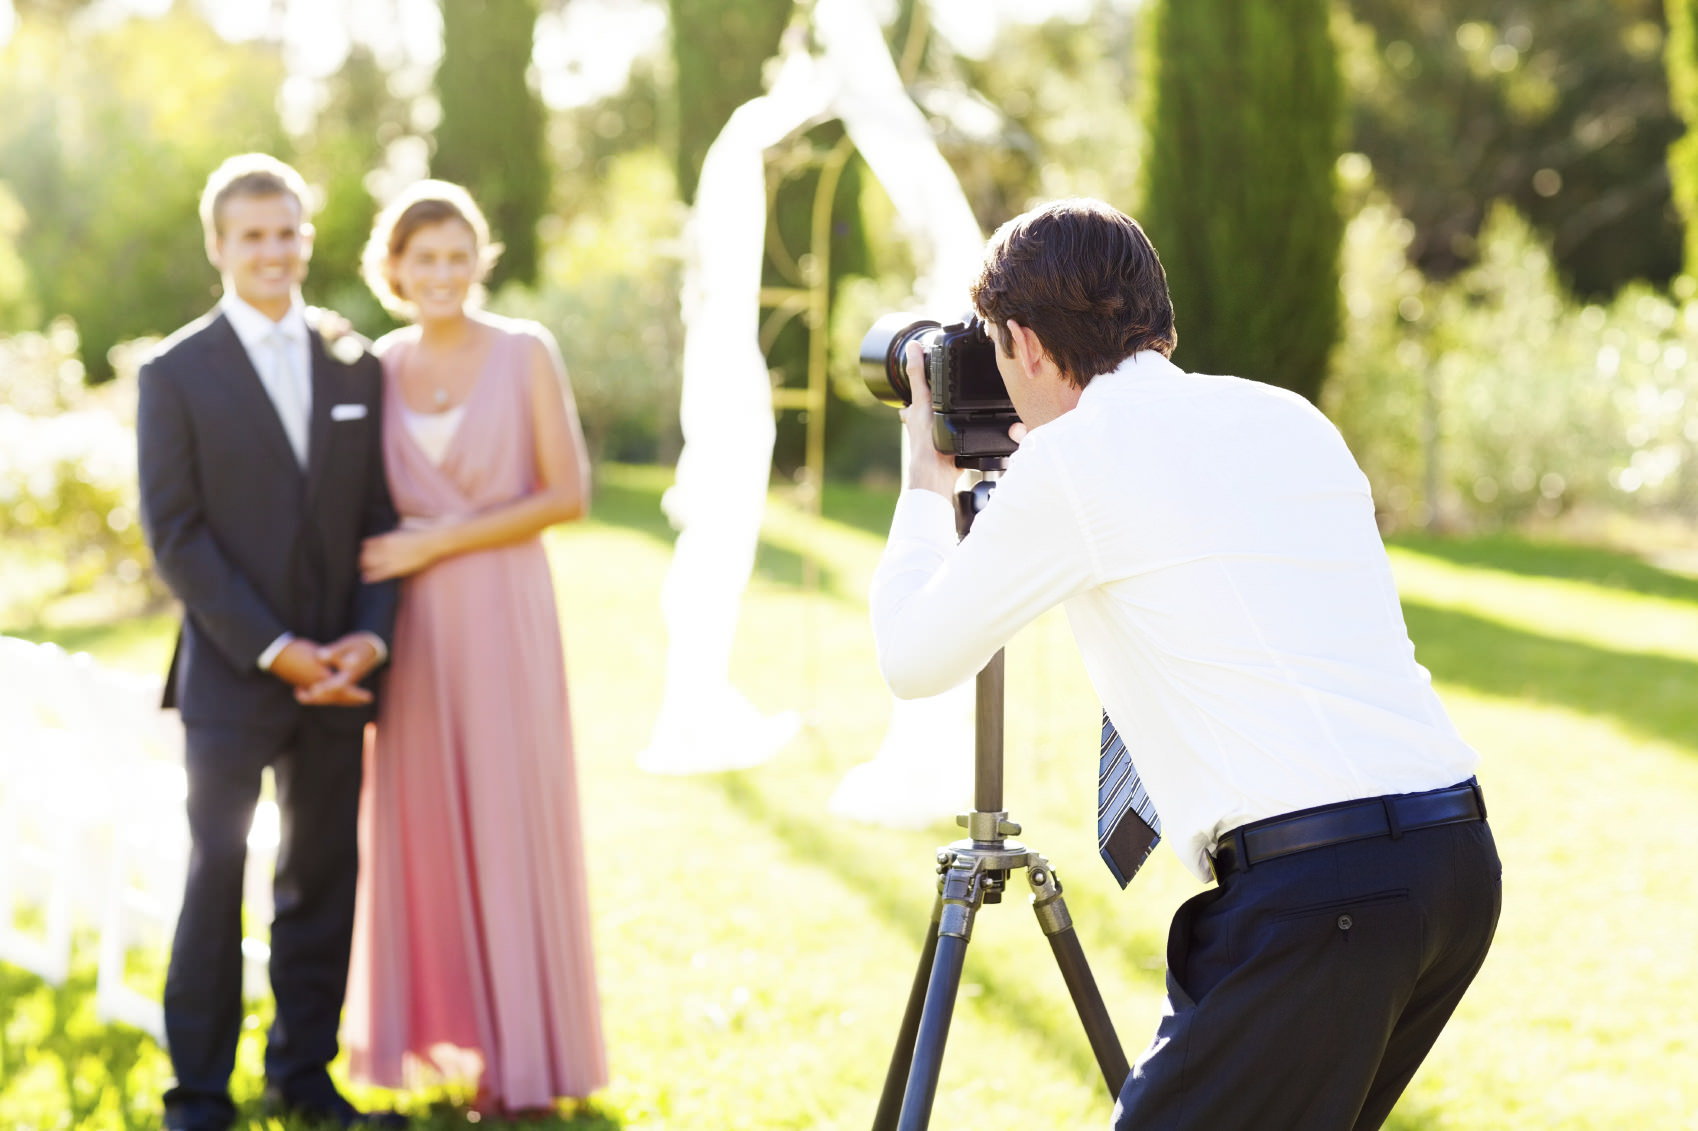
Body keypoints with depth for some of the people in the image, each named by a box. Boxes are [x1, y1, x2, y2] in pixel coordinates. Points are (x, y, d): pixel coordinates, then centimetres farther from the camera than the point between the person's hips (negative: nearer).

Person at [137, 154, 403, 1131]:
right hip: (230, 675, -4)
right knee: (216, 878, 0)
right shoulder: (178, 373, -3)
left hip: (337, 674, 4)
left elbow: (380, 518, 8)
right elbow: (176, 535, -8)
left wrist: (369, 636, -7)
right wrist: (274, 649, -15)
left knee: (324, 876, 10)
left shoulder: (357, 367, 9)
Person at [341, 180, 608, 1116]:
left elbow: (567, 495, -7)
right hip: (412, 621, 3)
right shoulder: (379, 366, 6)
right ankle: (439, 1028, 19)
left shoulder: (525, 353, -3)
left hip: (505, 611, -3)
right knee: (420, 817, 6)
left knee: (509, 819, 1)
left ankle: (522, 1053, 12)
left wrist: (441, 543, -11)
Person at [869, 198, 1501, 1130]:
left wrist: (929, 476, 23)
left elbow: (913, 658, 8)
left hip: (1314, 885, -8)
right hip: (1458, 859, 8)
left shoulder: (1074, 458, -3)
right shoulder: (1289, 418, 17)